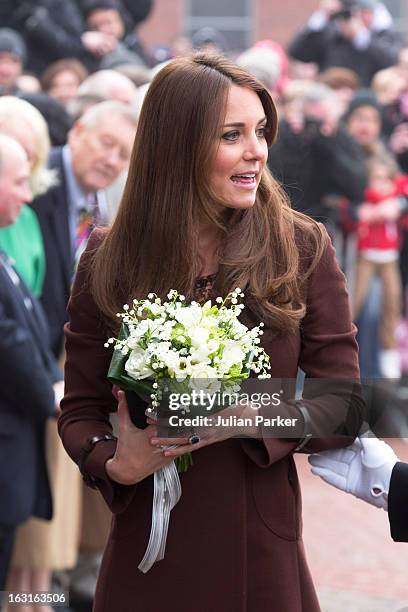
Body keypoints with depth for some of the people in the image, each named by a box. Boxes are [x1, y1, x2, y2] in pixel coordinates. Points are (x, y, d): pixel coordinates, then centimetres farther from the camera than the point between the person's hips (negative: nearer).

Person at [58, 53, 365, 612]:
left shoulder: (304, 250, -3)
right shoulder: (110, 261, -2)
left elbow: (345, 408, -3)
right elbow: (80, 412, 4)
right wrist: (116, 464, -17)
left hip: (262, 546, 0)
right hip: (148, 546, 0)